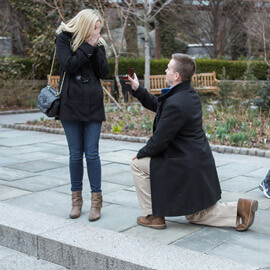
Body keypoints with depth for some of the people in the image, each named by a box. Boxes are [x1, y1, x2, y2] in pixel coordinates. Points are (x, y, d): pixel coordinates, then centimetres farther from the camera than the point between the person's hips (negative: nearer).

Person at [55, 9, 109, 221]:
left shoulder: (97, 43, 8)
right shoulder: (64, 38, 0)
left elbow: (104, 72, 0)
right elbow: (68, 64, -14)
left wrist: (97, 47, -7)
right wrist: (88, 46, -12)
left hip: (93, 105, 2)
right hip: (71, 104, -2)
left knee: (92, 153, 0)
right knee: (75, 154, 4)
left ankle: (96, 201, 6)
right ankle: (77, 199, 17)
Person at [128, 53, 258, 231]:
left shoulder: (176, 104, -26)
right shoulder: (189, 94, 5)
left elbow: (159, 141, -20)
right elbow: (157, 105, 20)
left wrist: (140, 154, -3)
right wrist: (137, 89, 14)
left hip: (186, 166, -10)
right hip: (199, 164, 10)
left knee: (138, 164, 5)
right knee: (196, 215, 22)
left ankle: (153, 216, 10)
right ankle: (239, 208, 10)